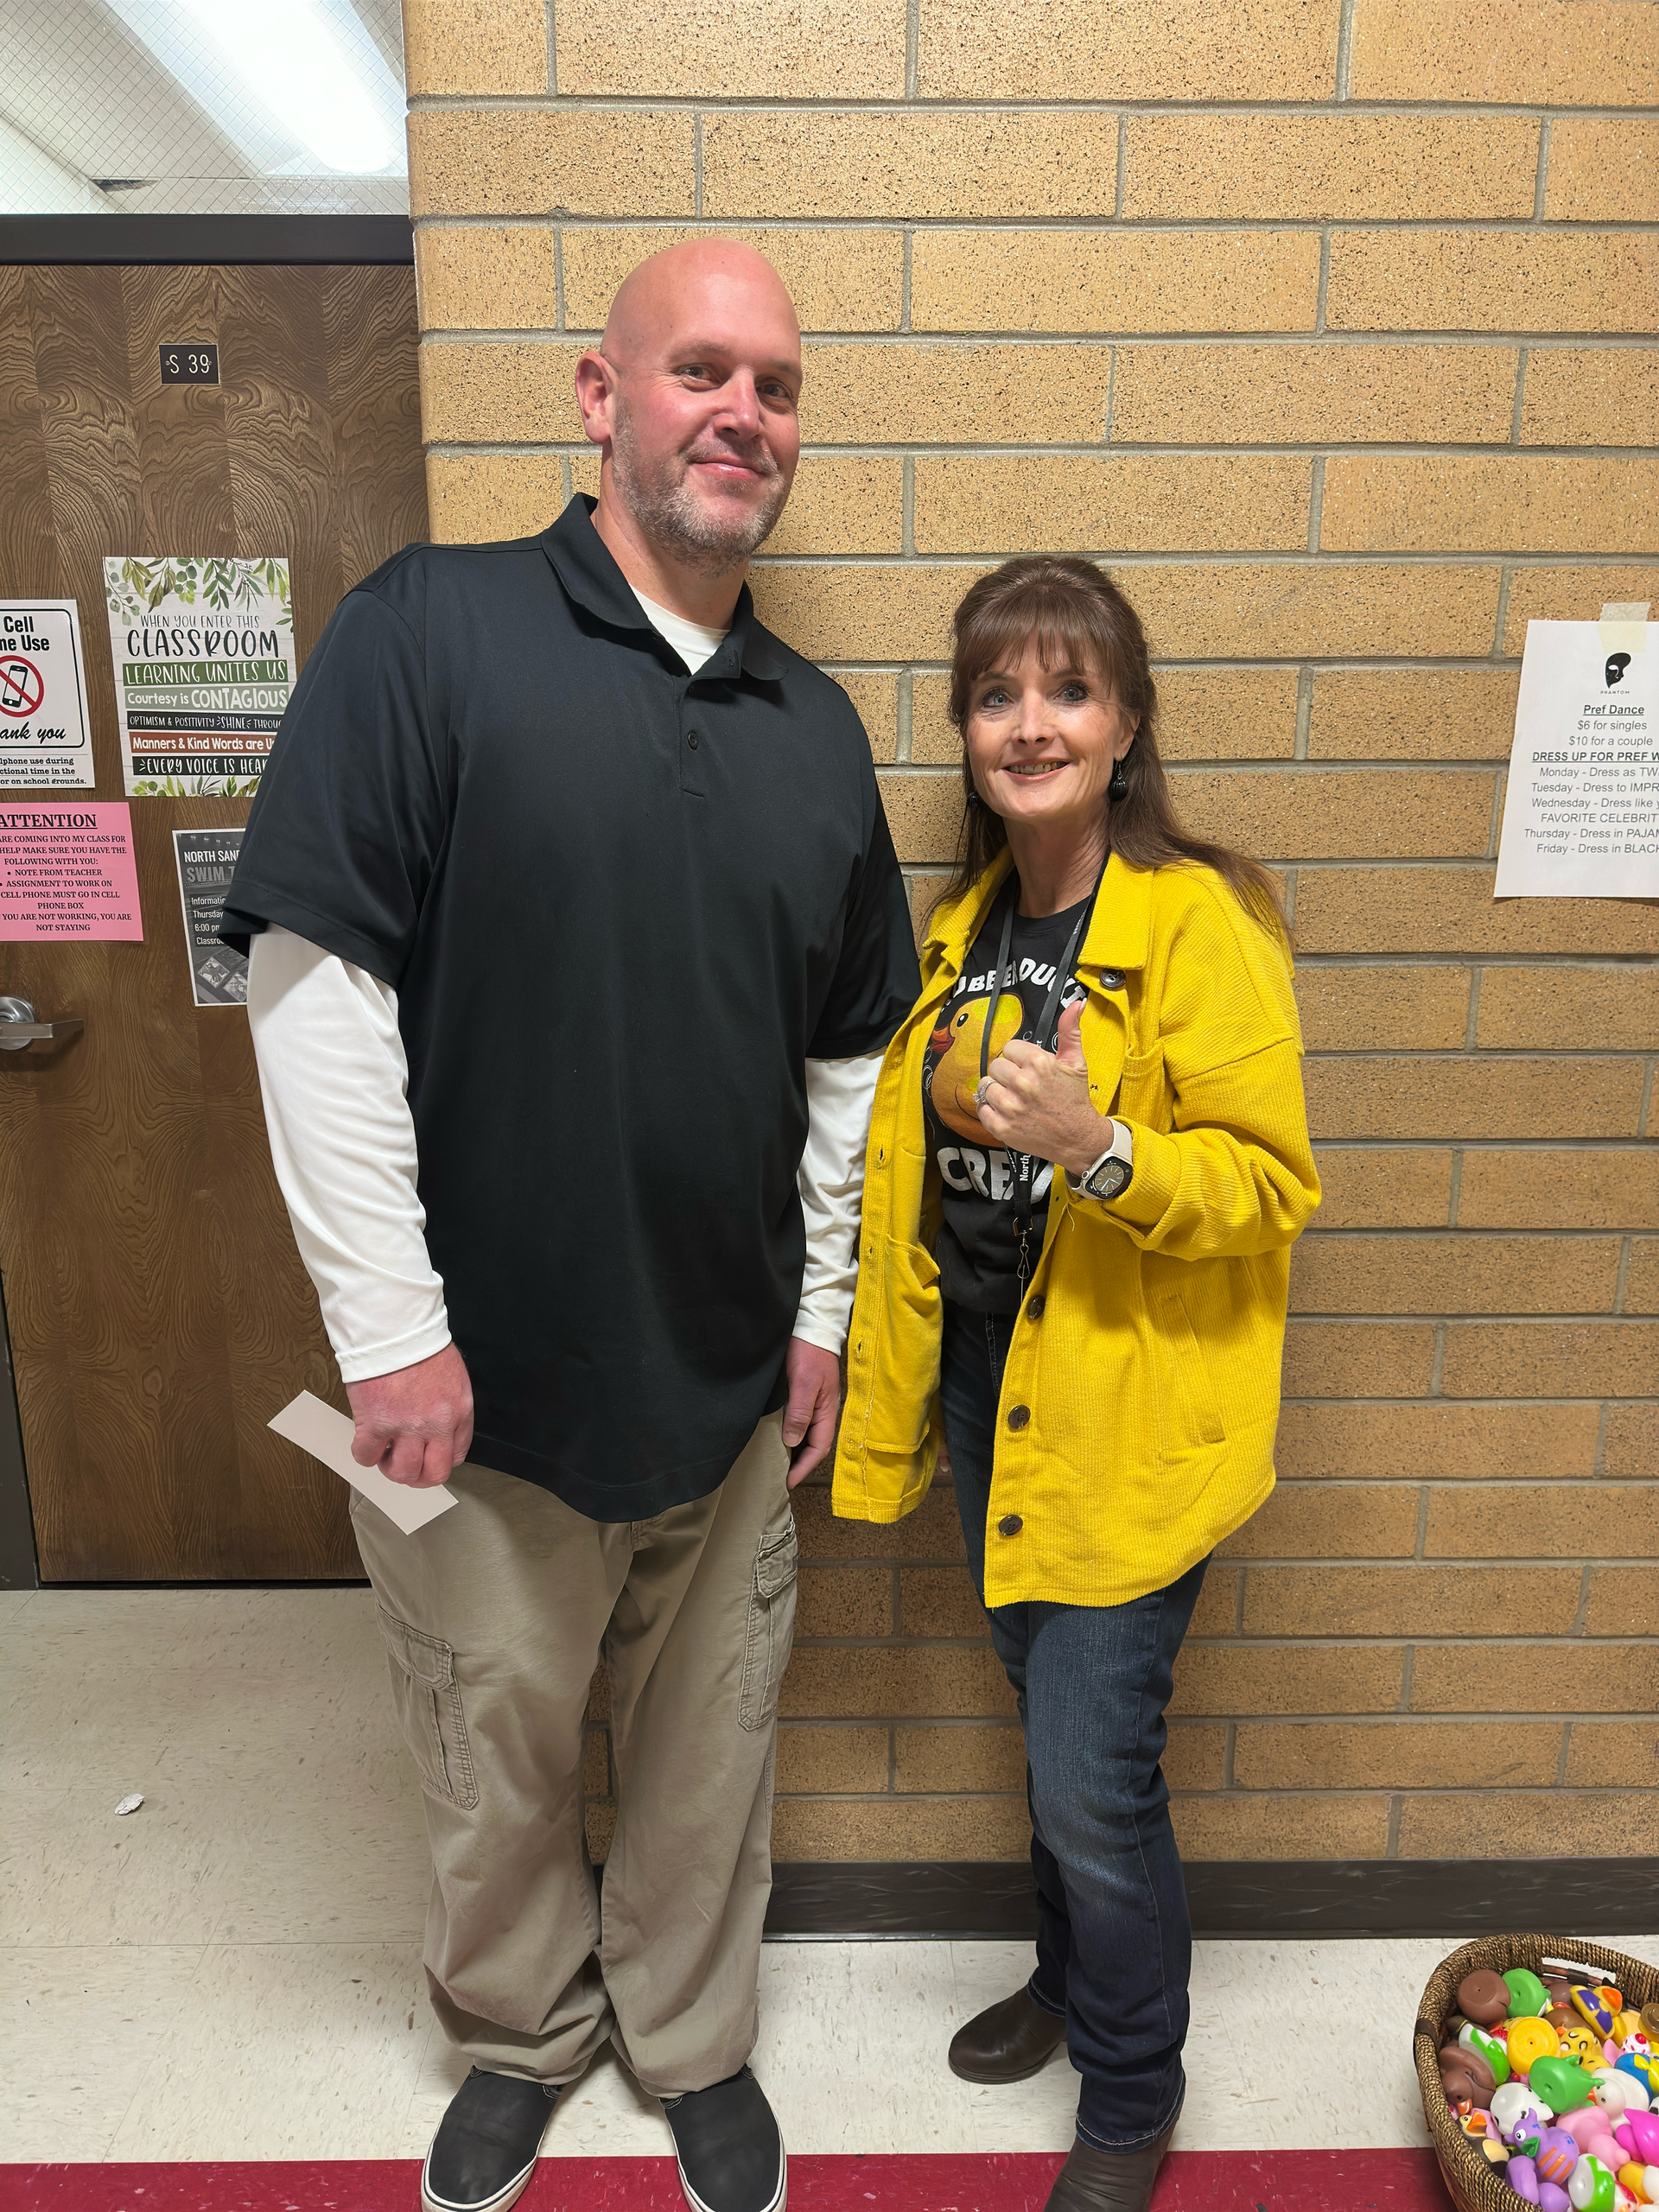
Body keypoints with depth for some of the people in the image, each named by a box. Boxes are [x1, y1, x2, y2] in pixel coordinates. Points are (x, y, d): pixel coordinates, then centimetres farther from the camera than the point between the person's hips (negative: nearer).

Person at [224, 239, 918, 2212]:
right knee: (495, 1766, 19)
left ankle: (692, 2044, 49)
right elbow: (308, 978, -15)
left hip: (730, 1382, 4)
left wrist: (822, 1307, 9)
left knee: (706, 1758, 21)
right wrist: (390, 1324, -15)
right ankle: (520, 2034, 50)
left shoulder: (817, 730, 5)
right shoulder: (429, 631, -10)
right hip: (487, 1379, -3)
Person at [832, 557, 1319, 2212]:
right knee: (1049, 1718, 22)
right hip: (989, 1388, 7)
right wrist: (892, 1388, 17)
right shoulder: (963, 925, 7)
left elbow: (1272, 1185, -16)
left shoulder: (1195, 922, -15)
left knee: (1094, 1772, 2)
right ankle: (1070, 1976, 48)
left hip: (1128, 1411, -6)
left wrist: (1096, 1147, -33)